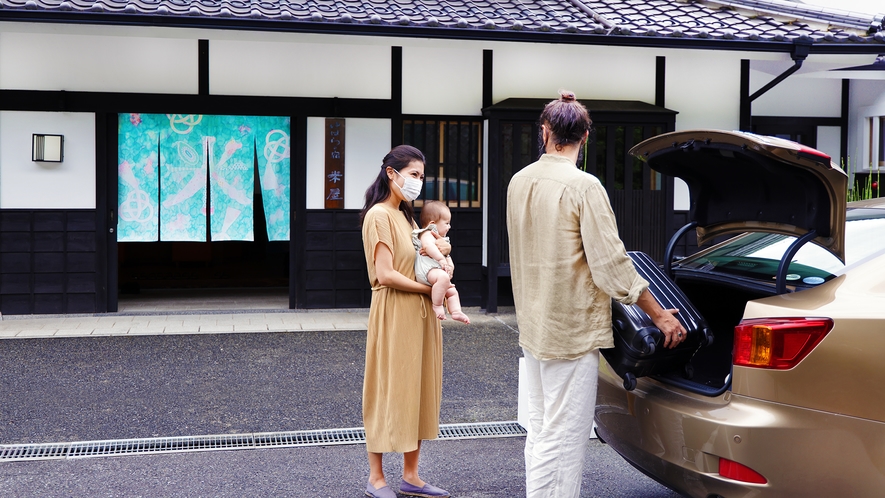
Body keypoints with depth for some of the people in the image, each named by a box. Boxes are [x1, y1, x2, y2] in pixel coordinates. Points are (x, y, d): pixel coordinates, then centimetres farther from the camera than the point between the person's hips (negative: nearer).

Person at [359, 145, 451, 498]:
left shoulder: (406, 216, 17)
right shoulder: (379, 216, -11)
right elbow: (385, 274, -18)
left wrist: (439, 249, 3)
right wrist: (430, 288, -13)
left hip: (419, 313, 9)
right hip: (394, 314, -9)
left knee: (417, 390, 10)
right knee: (389, 391, -2)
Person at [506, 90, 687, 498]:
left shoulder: (519, 182, 6)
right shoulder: (583, 186, -16)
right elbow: (611, 265, -18)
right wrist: (660, 315, -10)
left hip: (533, 327, 8)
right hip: (572, 331, -8)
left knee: (540, 431, 16)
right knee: (564, 438, -3)